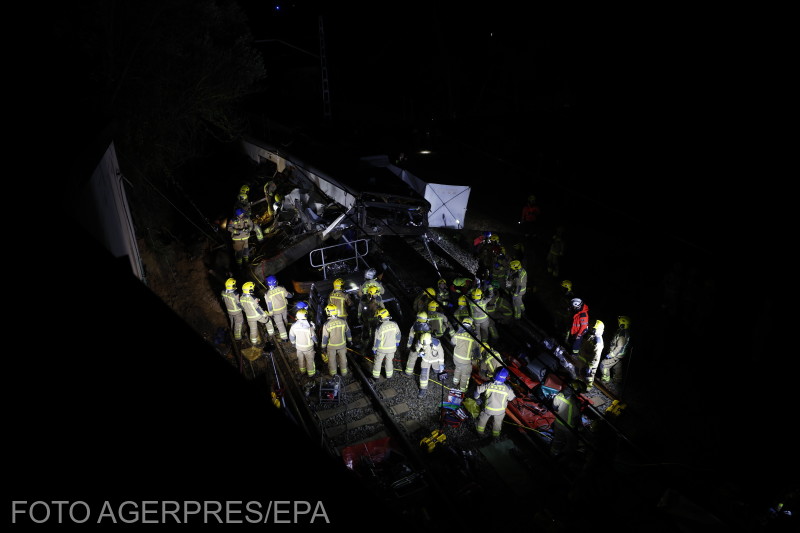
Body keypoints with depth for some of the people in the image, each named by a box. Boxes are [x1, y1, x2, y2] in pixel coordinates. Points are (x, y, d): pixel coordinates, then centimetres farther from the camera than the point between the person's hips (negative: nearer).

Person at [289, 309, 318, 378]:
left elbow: (291, 336, -3)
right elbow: (314, 337, -16)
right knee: (310, 360, 17)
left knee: (300, 359, 26)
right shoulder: (309, 327, -30)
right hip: (308, 347, -4)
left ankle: (302, 371, 46)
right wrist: (316, 345, 4)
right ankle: (311, 373, 34)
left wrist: (293, 343, 17)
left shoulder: (294, 326, -18)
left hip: (299, 346, 4)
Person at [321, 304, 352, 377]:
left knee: (332, 360, 20)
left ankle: (333, 373, 37)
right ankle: (344, 372, 37)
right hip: (342, 345, 2)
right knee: (342, 358, 21)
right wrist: (349, 341, 14)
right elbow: (348, 332, -3)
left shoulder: (326, 324, -24)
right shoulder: (343, 321, -17)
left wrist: (324, 347, 1)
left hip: (331, 346, -2)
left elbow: (325, 337, -15)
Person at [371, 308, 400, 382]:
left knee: (377, 362, 18)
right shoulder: (394, 324, -15)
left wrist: (374, 349, -2)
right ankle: (389, 375, 37)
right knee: (389, 362, 23)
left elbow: (377, 340, -17)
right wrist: (397, 342, 19)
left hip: (381, 349, -3)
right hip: (391, 348, 3)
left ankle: (376, 377, 27)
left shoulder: (380, 328, -27)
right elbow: (398, 334, 0)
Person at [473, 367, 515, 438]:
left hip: (488, 408, 0)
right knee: (497, 422, 30)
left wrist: (476, 396, 6)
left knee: (483, 419, 30)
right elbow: (511, 398, -9)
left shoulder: (489, 385, -26)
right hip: (500, 411, 0)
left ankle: (480, 431, 53)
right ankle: (495, 435, 53)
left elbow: (478, 389, -14)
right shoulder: (507, 388, -26)